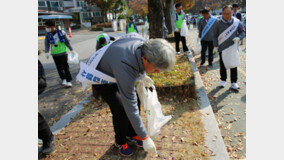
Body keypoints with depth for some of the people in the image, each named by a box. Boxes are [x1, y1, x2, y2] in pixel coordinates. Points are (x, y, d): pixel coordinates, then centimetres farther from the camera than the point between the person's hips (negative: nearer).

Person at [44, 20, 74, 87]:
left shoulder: (61, 32, -6)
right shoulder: (48, 34, 0)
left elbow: (67, 42, 0)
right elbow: (47, 44, 0)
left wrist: (71, 50, 2)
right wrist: (47, 52, -13)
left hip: (63, 52, -2)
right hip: (54, 54, 2)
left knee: (65, 67, -3)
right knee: (59, 67, 6)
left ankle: (68, 81, 4)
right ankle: (63, 79, 24)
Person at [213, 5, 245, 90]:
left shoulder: (237, 22, -2)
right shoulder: (218, 23, -4)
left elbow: (242, 32, 8)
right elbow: (215, 35, 4)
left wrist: (238, 37, -12)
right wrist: (216, 45, -1)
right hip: (222, 48, 0)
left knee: (234, 66, 3)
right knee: (223, 65, 11)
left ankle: (233, 82, 13)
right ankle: (223, 80, 27)